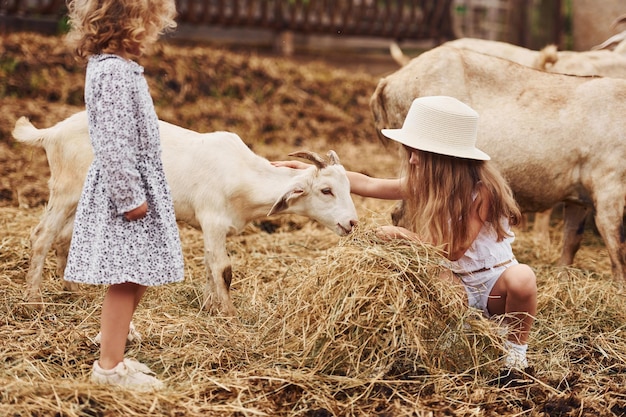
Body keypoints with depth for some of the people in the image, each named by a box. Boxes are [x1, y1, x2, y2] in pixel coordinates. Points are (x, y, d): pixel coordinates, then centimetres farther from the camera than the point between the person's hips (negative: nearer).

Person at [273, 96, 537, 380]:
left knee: (521, 277, -38)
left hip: (495, 283, -4)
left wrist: (405, 236, -31)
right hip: (458, 282, 4)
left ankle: (516, 350, -12)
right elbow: (368, 184, 0)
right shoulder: (424, 184, -2)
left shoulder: (481, 189, -21)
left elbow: (454, 249, -23)